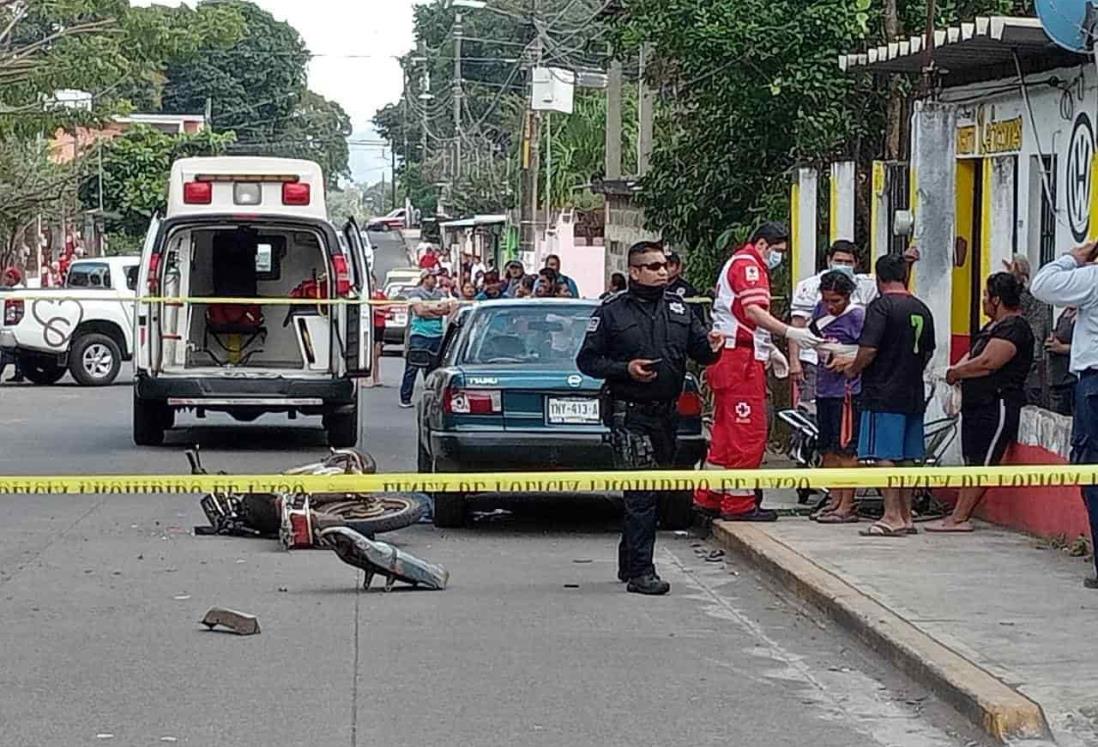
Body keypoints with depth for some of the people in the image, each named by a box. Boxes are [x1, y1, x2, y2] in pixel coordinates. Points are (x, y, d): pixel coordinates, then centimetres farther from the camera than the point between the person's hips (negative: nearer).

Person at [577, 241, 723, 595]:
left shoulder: (678, 309, 11)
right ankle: (640, 570, -8)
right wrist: (625, 369, -15)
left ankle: (629, 562, 26)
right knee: (642, 493, -10)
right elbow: (587, 360, -1)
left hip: (667, 412, 6)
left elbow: (698, 350, 13)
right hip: (630, 415, -6)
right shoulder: (611, 312, -3)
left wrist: (711, 347, -10)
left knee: (647, 491, 14)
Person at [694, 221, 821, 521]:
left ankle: (708, 497, 16)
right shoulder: (747, 265, -9)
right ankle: (739, 503, -6)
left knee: (725, 429, 13)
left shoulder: (744, 265, 25)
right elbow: (753, 312, -21)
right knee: (748, 431, -8)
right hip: (740, 356, -11)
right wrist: (790, 333, -25)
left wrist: (770, 350, 22)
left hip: (730, 356, 11)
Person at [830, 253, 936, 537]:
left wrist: (852, 369, 1)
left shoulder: (882, 306, -11)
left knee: (884, 455, -5)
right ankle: (905, 515, 15)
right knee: (906, 457, 11)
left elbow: (869, 350, -17)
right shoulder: (922, 310, 12)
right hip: (913, 393, 7)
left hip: (883, 393, -7)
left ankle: (892, 517, -8)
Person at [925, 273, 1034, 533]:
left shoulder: (1015, 328, -14)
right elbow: (973, 354, 23)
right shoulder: (994, 326, 19)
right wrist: (958, 370, 1)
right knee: (972, 462, 8)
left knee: (981, 464, -7)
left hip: (997, 404, -11)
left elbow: (987, 363, -21)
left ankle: (959, 518, -8)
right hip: (977, 404, 11)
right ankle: (959, 515, 7)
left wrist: (956, 372, -6)